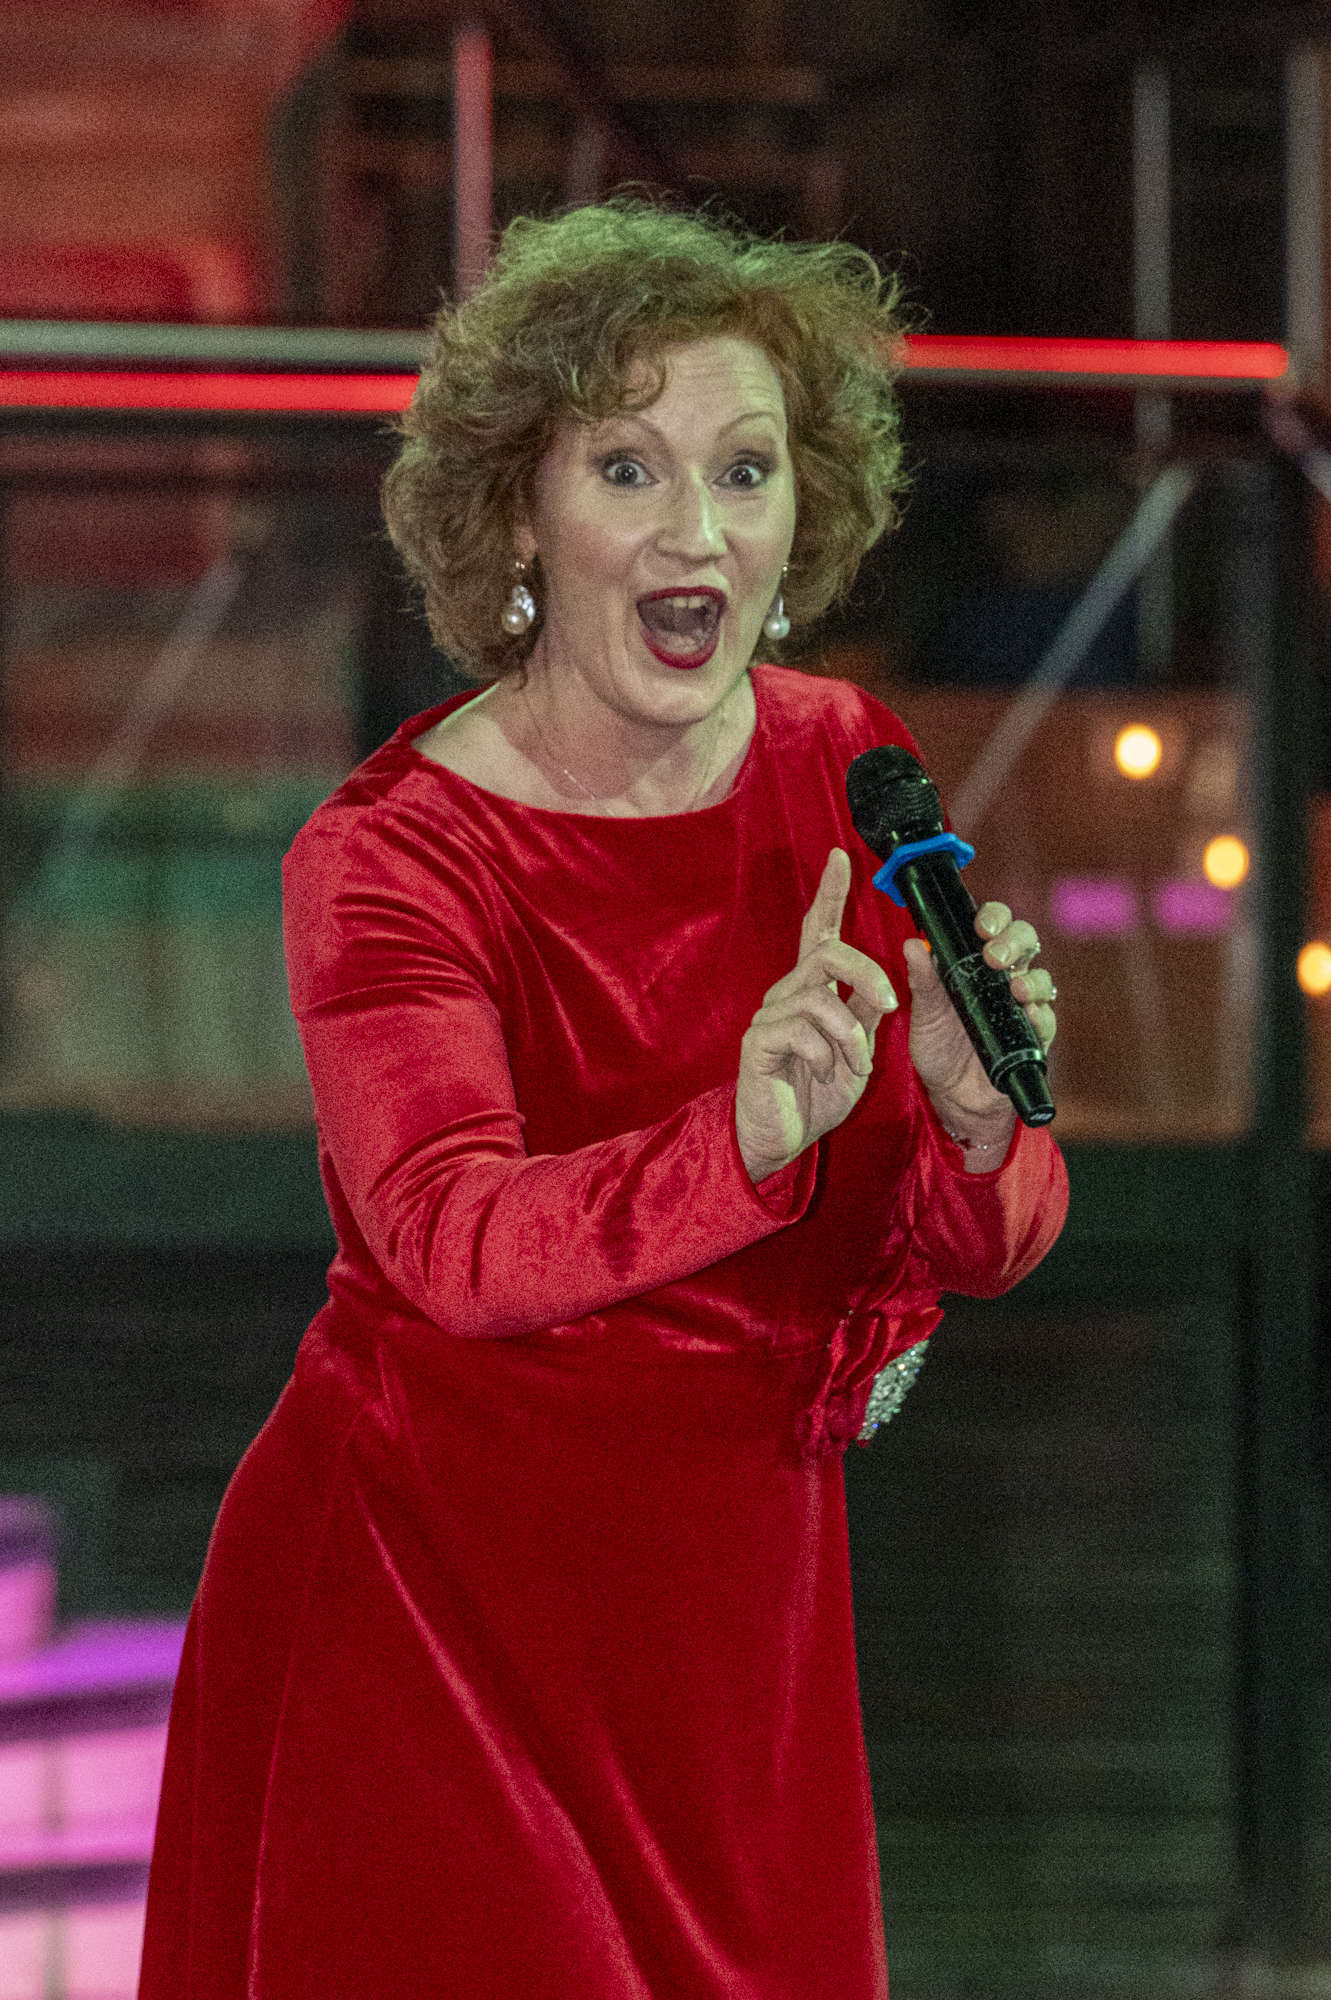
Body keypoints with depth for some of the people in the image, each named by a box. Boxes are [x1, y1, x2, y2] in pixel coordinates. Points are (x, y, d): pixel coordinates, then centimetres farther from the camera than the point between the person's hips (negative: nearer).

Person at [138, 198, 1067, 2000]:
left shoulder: (845, 774, -1)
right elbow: (457, 1236, -33)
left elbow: (969, 1247, -1)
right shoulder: (393, 856, -16)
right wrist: (744, 1140, -51)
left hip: (738, 1610, 5)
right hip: (429, 1596, -5)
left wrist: (970, 1122, -25)